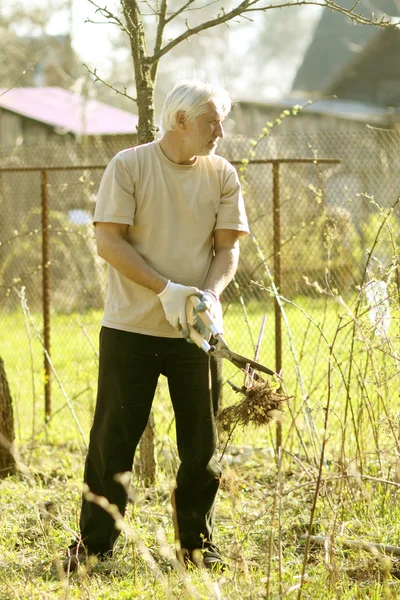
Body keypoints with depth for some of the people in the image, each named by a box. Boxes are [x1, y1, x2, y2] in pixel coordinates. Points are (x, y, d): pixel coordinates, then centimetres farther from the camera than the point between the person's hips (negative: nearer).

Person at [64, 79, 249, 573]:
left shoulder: (222, 175, 5)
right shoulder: (129, 166, -4)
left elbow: (228, 248, 3)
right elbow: (109, 241, -10)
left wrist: (209, 294, -18)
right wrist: (167, 289, -18)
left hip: (195, 330, 3)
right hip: (130, 327, -3)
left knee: (202, 443, 6)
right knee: (113, 438, 0)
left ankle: (196, 544, 18)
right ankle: (94, 542, 10)